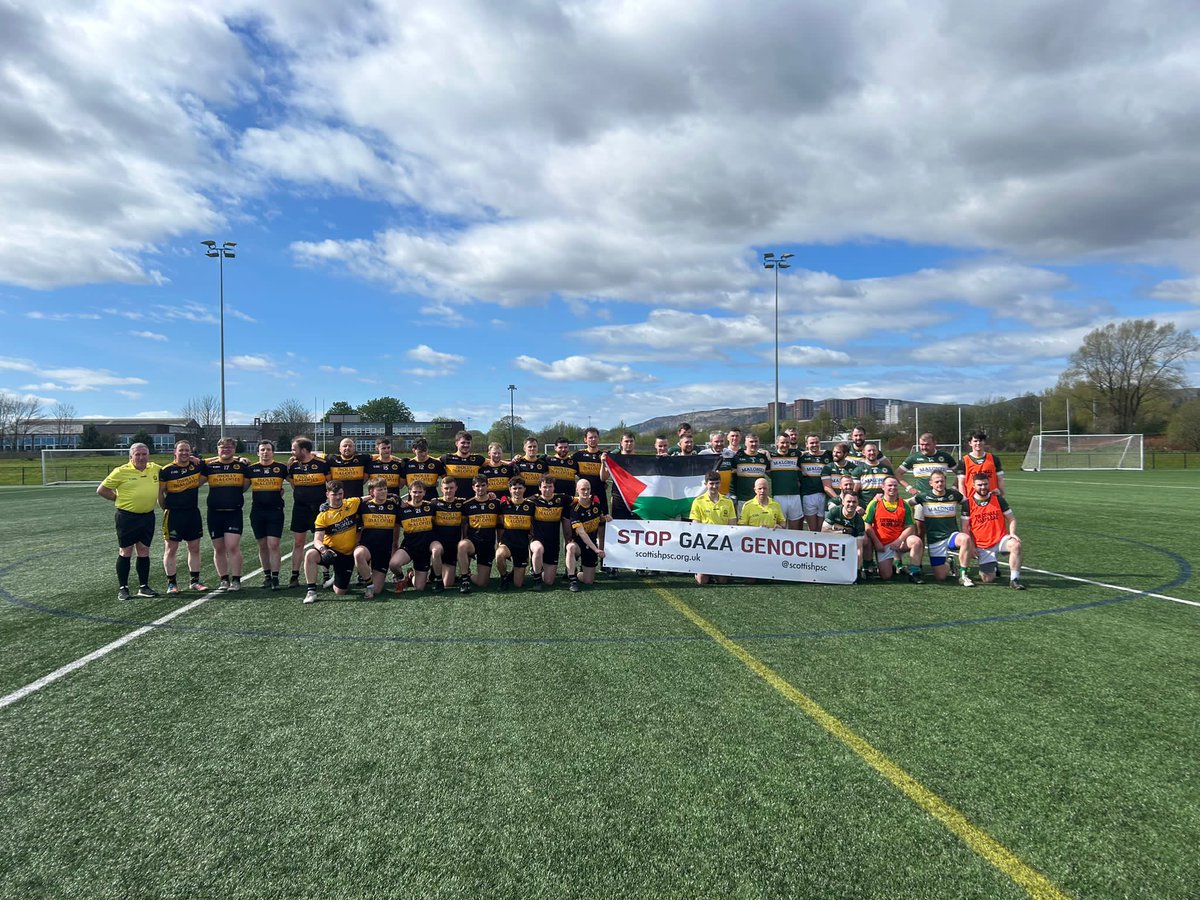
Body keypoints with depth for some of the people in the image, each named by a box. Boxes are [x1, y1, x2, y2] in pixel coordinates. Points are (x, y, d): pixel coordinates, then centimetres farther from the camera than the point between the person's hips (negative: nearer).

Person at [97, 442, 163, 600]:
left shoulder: (155, 469, 4)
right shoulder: (121, 471, -7)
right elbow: (101, 490, -2)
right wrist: (119, 498, -3)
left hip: (148, 516, 4)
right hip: (127, 517, -4)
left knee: (144, 551, 10)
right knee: (125, 552, 3)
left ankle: (143, 587, 18)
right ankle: (122, 588, 12)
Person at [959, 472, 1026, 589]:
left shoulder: (998, 499, 2)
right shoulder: (968, 503, -3)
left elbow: (1011, 518, 6)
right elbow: (965, 528, -1)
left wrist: (1012, 533, -13)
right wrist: (971, 546, -8)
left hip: (1000, 539, 1)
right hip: (982, 546, -1)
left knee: (1016, 545, -34)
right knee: (987, 579, -8)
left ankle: (1014, 579, -21)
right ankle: (991, 568, 30)